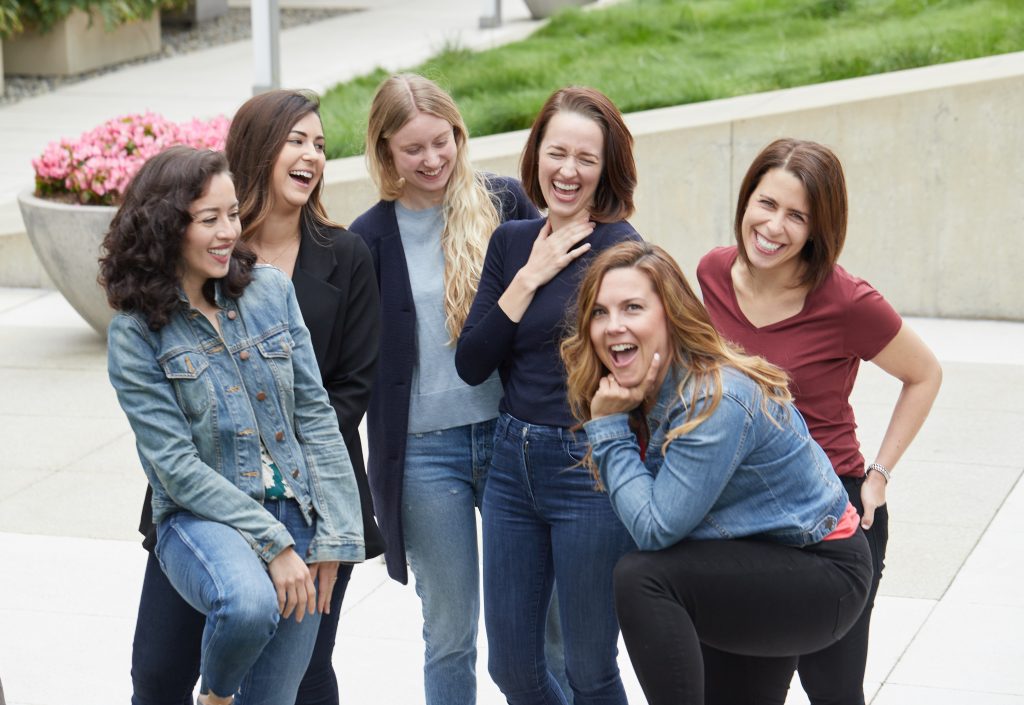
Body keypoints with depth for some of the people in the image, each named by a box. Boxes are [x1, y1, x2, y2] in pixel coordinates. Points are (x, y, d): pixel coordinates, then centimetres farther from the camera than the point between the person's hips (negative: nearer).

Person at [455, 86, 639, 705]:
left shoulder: (620, 248, -12)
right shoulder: (512, 242, 7)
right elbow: (472, 364, 0)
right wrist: (529, 277, -5)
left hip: (590, 469, -6)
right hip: (513, 463, 6)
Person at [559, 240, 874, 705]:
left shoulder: (717, 401, -29)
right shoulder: (649, 391, -2)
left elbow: (655, 529, -28)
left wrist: (608, 426, -23)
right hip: (753, 570, 9)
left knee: (642, 578, -27)